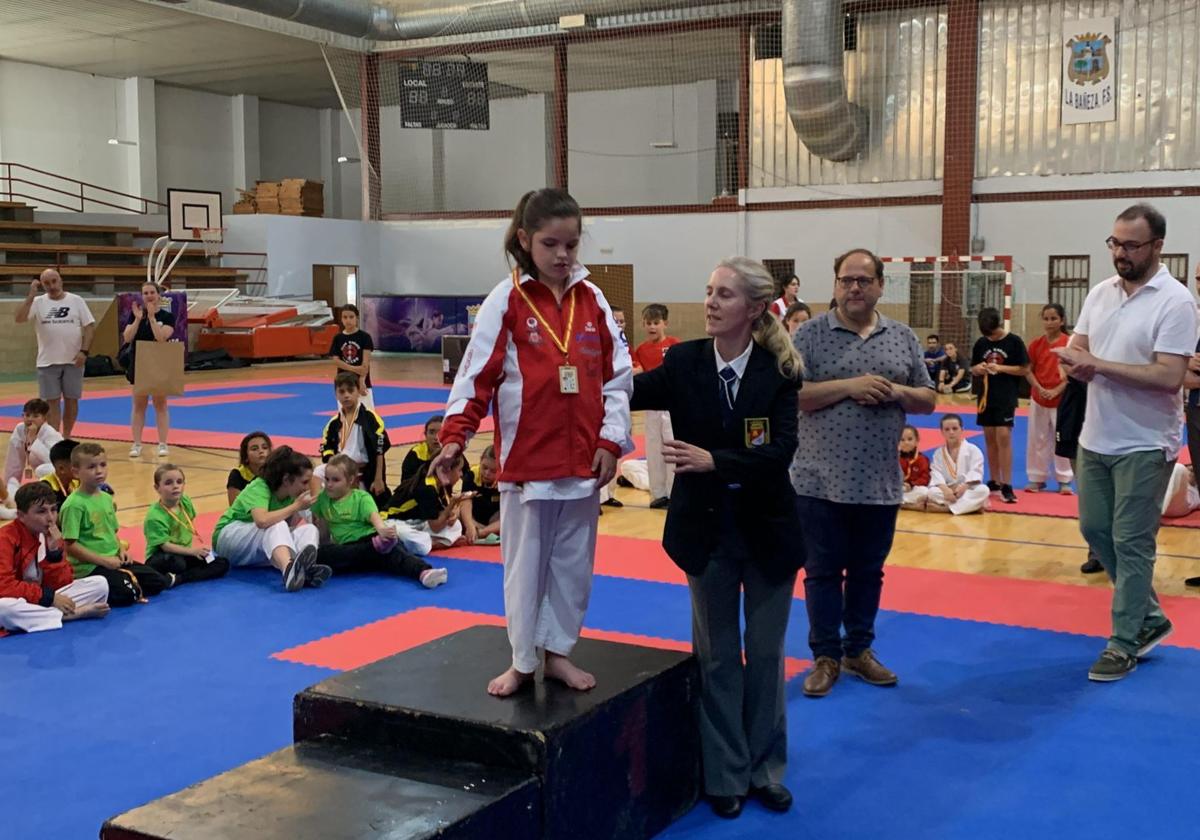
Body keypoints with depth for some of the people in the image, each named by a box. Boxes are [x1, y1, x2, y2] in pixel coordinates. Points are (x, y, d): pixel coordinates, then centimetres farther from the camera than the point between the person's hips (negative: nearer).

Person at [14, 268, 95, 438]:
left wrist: (84, 351, -10)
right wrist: (31, 296, -19)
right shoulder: (38, 302, 0)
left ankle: (66, 437, 21)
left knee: (71, 400, 7)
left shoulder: (76, 300, 1)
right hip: (48, 362, 0)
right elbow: (19, 319, -13)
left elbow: (90, 326, 0)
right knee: (52, 402, 2)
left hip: (73, 361, 0)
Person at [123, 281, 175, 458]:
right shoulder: (135, 314, 2)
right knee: (139, 405, 7)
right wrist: (138, 319, -18)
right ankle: (137, 444, 11)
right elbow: (127, 338, -9)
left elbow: (161, 337, -21)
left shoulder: (167, 316, -5)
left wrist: (152, 317, -23)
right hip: (138, 365, 2)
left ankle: (163, 444, 9)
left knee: (160, 404, 5)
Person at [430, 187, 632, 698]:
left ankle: (558, 651, 31)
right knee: (525, 563, 8)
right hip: (526, 456, -3)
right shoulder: (506, 301, -6)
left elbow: (617, 376, 5)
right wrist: (455, 434, -17)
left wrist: (611, 440, -1)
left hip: (584, 457, 3)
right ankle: (523, 660, 25)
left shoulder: (592, 300, 3)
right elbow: (477, 372, -8)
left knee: (574, 561, 14)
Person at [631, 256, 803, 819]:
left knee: (765, 652, 12)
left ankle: (765, 768, 29)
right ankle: (725, 774, 25)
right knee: (717, 656, 11)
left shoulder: (780, 371, -11)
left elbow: (780, 451, -20)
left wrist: (714, 461, -33)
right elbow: (630, 391, -19)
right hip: (707, 529, 1)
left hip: (767, 528, -1)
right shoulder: (685, 362, -6)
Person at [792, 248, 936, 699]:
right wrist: (849, 386, -19)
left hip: (880, 482, 3)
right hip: (822, 480, -3)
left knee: (868, 571, 14)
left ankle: (859, 649, 29)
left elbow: (928, 400, 10)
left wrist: (896, 392, -11)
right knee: (823, 572, 6)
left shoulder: (903, 337, 7)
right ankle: (825, 656, 18)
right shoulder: (810, 333, -4)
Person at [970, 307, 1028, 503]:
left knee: (1004, 438, -12)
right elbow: (973, 369, 14)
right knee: (990, 439, 10)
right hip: (986, 396, 5)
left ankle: (1006, 485, -8)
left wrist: (1000, 368, -17)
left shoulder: (1014, 342, -7)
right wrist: (978, 369, -9)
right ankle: (994, 481, 22)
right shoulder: (981, 343, 6)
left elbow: (1025, 369, -6)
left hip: (1006, 398, -5)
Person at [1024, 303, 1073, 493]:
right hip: (1038, 398, 3)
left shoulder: (1069, 343, -9)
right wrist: (1040, 389, -11)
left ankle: (1064, 480, 13)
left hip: (1061, 399, -3)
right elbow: (1028, 371, 4)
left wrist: (1056, 391, -18)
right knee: (1037, 439, 9)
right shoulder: (1037, 344, 1)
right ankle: (1037, 478, 19)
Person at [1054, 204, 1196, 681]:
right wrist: (1074, 360, -14)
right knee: (1095, 529, 14)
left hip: (1144, 446, -7)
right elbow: (1076, 348, 10)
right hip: (1096, 438, 7)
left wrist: (1098, 365, -24)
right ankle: (1149, 617, 31)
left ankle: (1125, 642, 12)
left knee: (1131, 544, -1)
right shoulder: (1100, 293, 6)